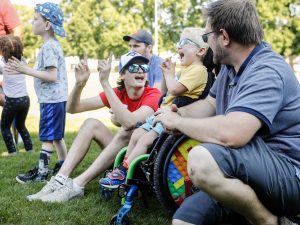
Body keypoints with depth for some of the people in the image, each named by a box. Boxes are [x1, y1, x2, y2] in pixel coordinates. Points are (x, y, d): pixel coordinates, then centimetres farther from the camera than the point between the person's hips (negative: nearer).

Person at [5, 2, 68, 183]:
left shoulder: (48, 47, -17)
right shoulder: (53, 44, 14)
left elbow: (52, 76, -22)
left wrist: (27, 70, -20)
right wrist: (23, 69, 7)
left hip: (51, 100, -10)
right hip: (56, 98, 10)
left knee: (47, 137, -4)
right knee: (56, 136, 16)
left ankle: (42, 173, 2)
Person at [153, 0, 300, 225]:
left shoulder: (266, 71, -22)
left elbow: (230, 134, -36)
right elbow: (210, 104, 24)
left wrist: (177, 122, -19)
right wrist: (178, 113, 2)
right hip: (251, 172, 9)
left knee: (202, 161, -34)